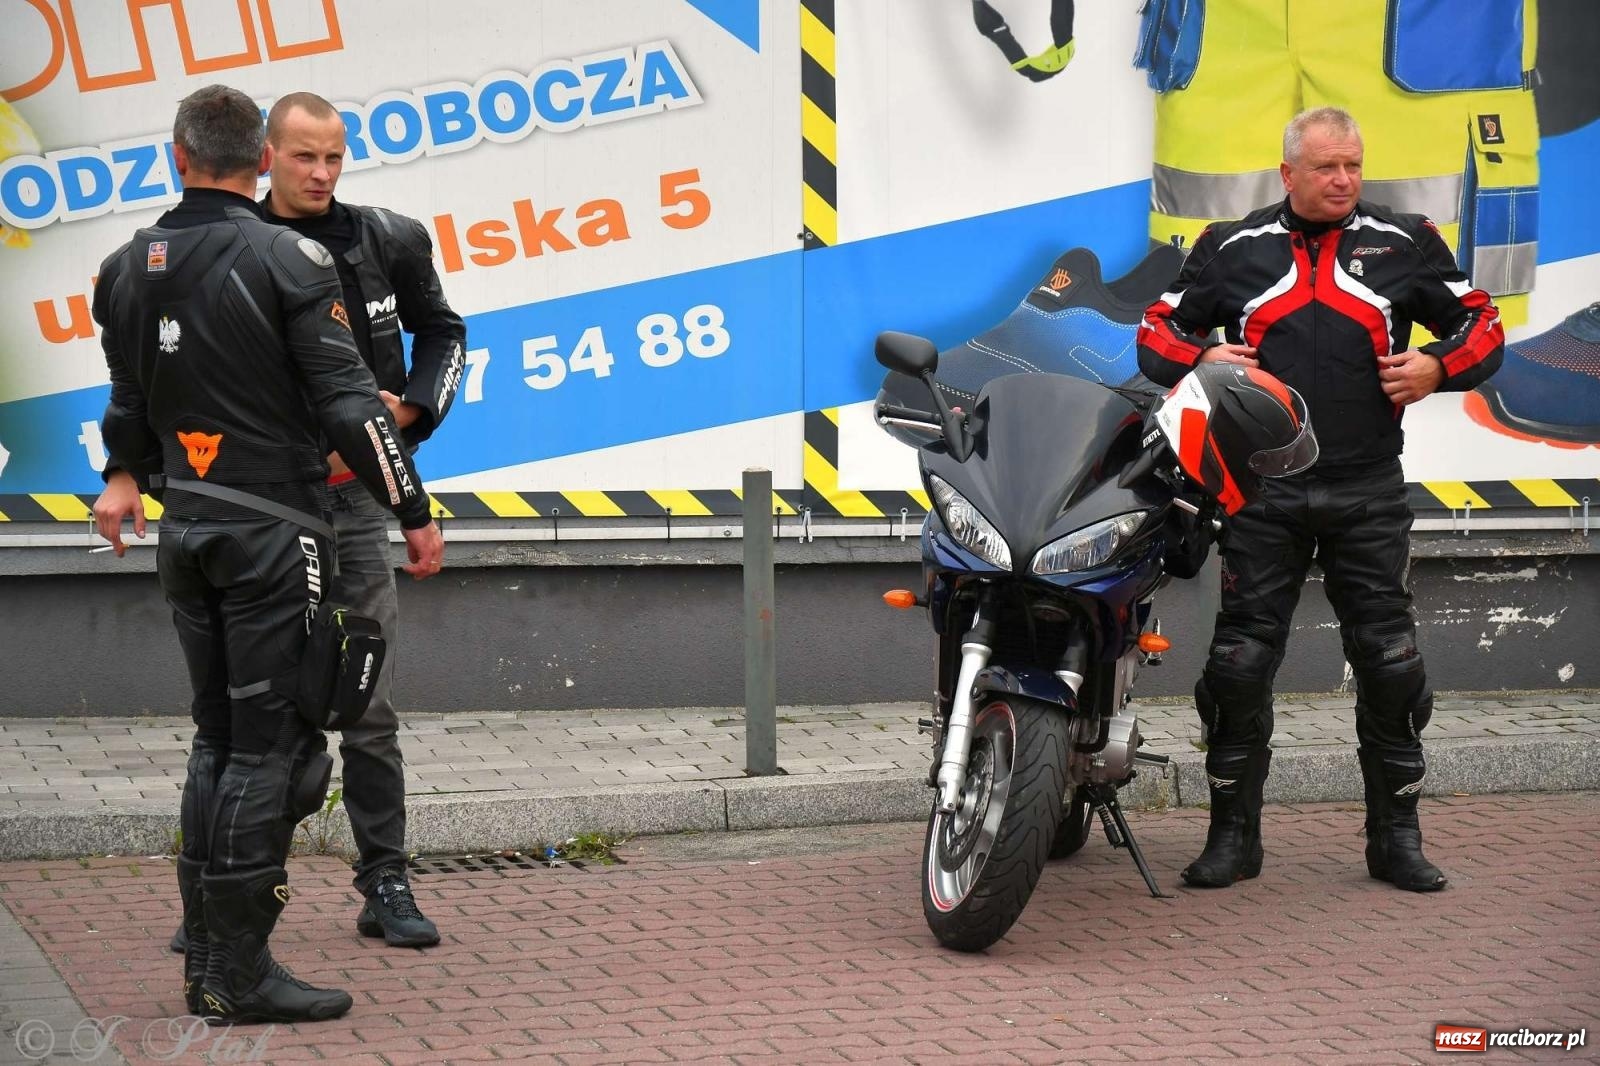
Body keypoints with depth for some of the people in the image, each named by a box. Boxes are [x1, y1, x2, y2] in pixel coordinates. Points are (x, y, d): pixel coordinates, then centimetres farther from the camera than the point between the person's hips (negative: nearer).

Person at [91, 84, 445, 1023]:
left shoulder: (129, 268, 7)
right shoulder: (289, 260, -12)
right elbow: (348, 401, -14)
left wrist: (128, 477, 39)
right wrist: (414, 510, -7)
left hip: (185, 529, 7)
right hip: (271, 530, -6)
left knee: (219, 738, 16)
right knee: (271, 748, -3)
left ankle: (207, 957, 18)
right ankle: (239, 973, -3)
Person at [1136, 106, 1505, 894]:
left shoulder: (1404, 245, 7)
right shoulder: (1232, 249, 7)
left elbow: (1481, 322, 11)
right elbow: (1157, 330, 12)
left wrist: (1437, 367, -8)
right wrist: (1200, 361, -8)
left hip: (1368, 492, 0)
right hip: (1261, 489, 0)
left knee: (1390, 664, 2)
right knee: (1239, 663, 0)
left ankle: (1395, 836, 13)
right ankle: (1233, 834, 11)